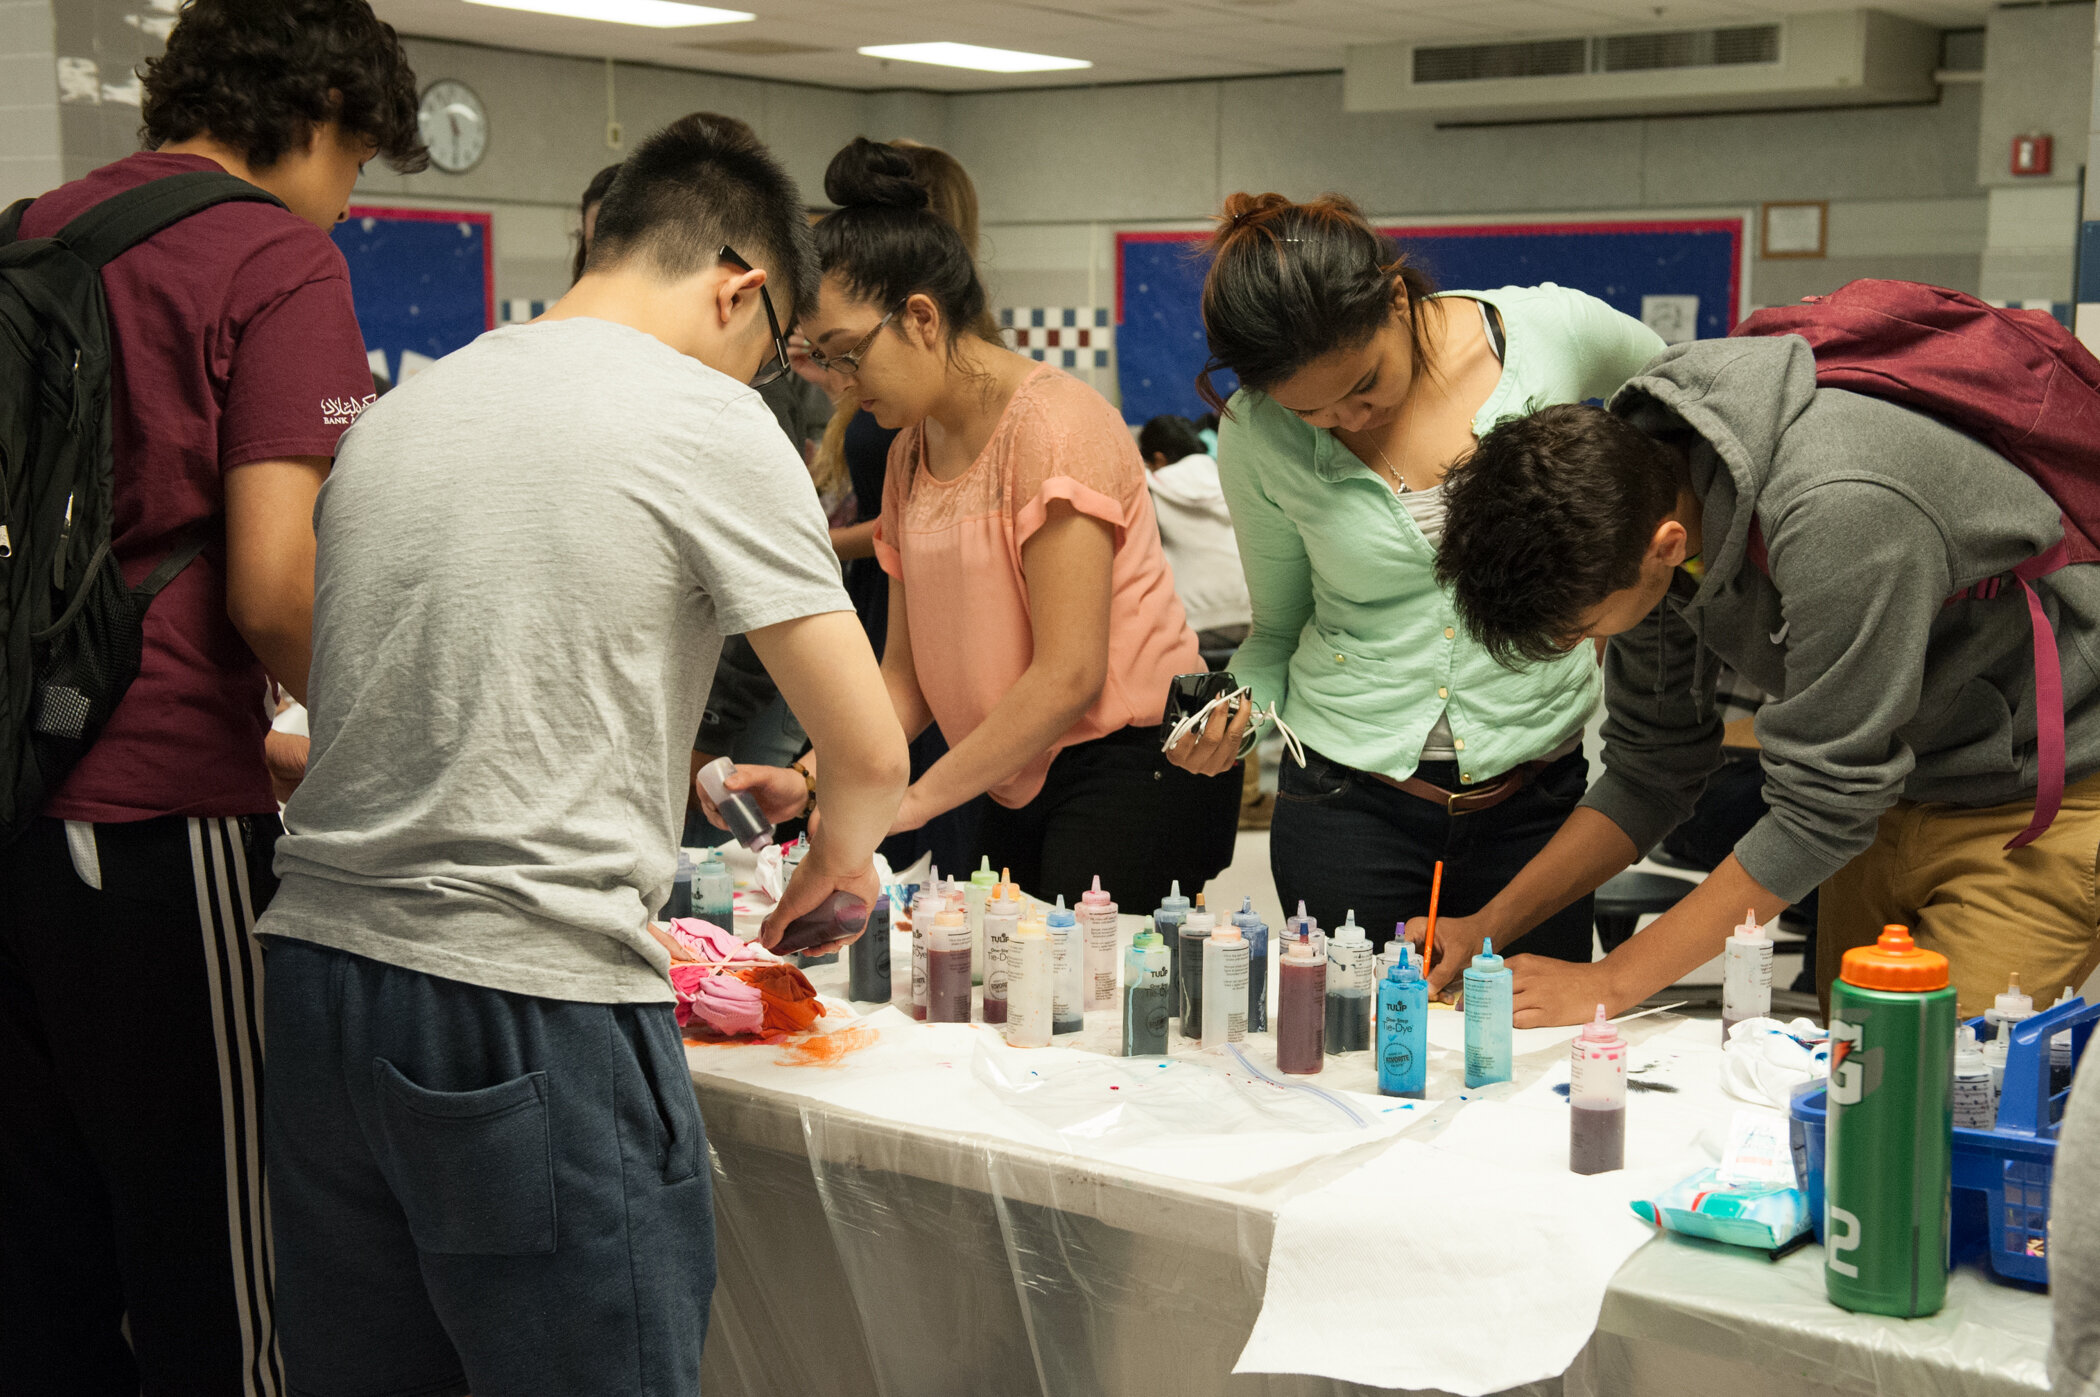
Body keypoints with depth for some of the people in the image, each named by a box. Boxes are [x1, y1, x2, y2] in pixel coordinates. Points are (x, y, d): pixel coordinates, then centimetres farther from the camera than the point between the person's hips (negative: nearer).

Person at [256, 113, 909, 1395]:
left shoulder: (398, 411, 14)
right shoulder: (711, 425, -5)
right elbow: (871, 756, -5)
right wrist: (836, 859, 17)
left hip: (318, 967, 7)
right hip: (531, 1011, -7)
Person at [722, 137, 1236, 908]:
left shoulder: (1053, 426, -15)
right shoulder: (910, 454, 11)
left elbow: (1069, 675, -21)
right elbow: (907, 671, 10)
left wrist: (918, 798, -18)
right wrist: (815, 776, -6)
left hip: (1136, 766, -7)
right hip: (1022, 782, 7)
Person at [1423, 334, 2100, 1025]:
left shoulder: (1837, 513, -36)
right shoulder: (1625, 510, -11)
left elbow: (1822, 811, -29)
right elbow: (1650, 774, 2)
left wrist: (1611, 982, -23)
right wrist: (1489, 925, -7)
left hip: (2040, 804, -7)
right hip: (1888, 798, 7)